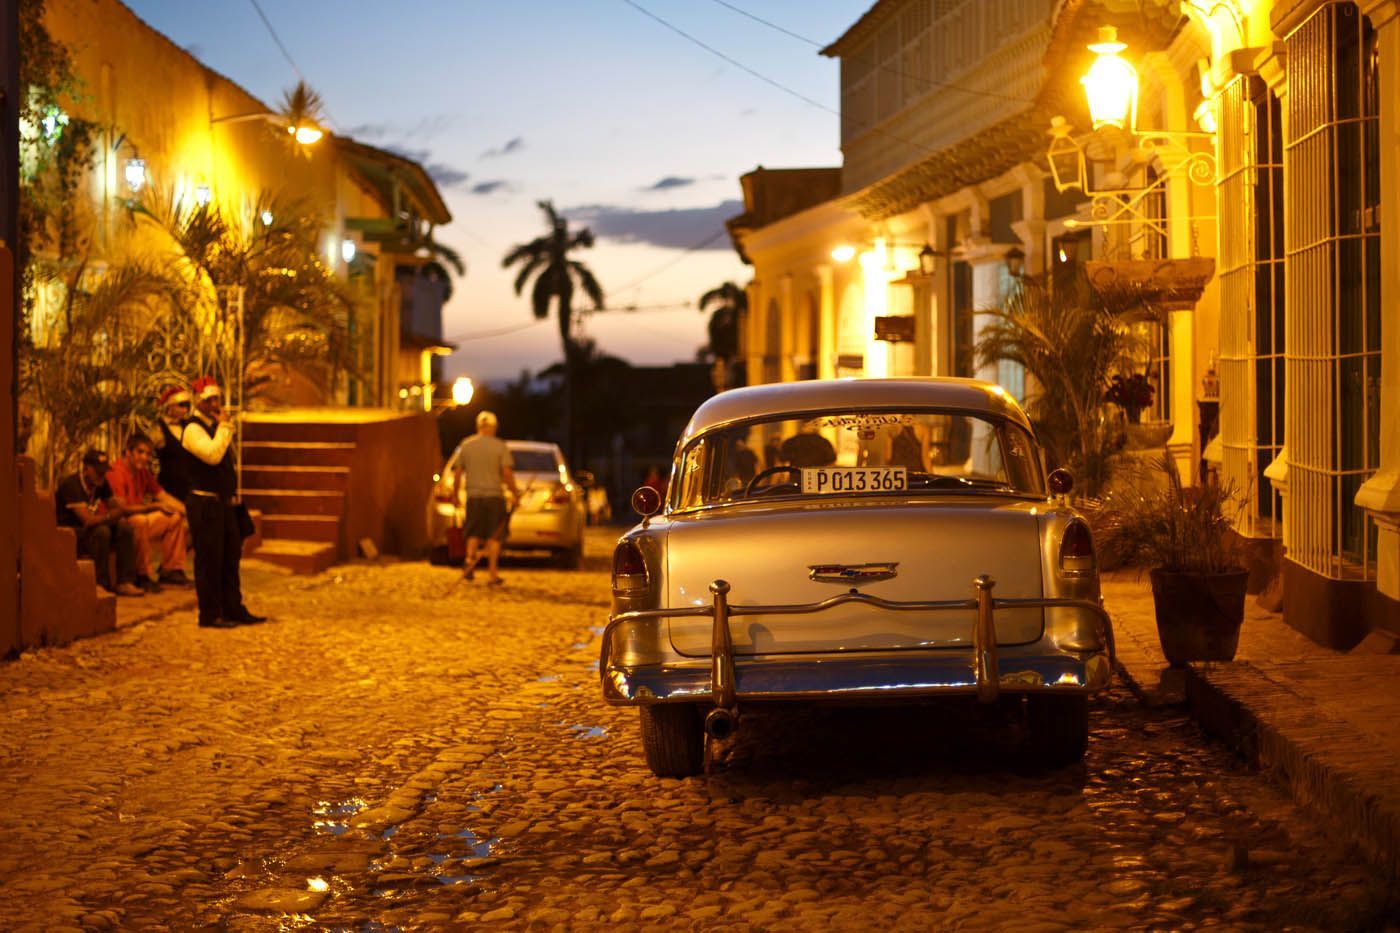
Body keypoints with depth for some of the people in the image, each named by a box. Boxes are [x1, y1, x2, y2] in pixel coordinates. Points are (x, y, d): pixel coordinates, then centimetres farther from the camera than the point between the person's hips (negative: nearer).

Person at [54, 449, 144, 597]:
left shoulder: (100, 483, 5)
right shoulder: (71, 485, -22)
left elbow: (119, 510, 3)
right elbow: (87, 520, -30)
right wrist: (109, 516, -17)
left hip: (87, 530, 8)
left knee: (125, 528, -12)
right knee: (101, 531, -33)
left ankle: (125, 582, -15)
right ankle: (102, 585, -25)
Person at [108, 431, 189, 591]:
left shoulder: (143, 472, 9)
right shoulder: (117, 472, -19)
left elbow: (162, 495, 12)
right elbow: (121, 509, -25)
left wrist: (185, 508, -6)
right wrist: (155, 506, -20)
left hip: (140, 520, 10)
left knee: (176, 516, 6)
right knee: (140, 521, -38)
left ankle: (171, 569, 7)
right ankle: (143, 576, -25)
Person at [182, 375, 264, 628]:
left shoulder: (216, 426, 17)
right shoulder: (193, 428, -12)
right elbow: (213, 454, -29)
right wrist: (223, 426, -20)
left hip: (224, 502, 9)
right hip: (205, 503, -9)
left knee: (230, 557, 14)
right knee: (209, 560, -5)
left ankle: (233, 610, 23)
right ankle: (210, 615, 1)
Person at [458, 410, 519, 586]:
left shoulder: (466, 445, 4)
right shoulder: (499, 446, -4)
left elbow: (458, 472, 6)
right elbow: (507, 473, -10)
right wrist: (515, 493, 2)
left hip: (473, 496, 2)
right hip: (494, 495, -2)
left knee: (474, 533, 14)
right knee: (494, 537, 4)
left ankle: (470, 558, -12)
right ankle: (492, 574, 3)